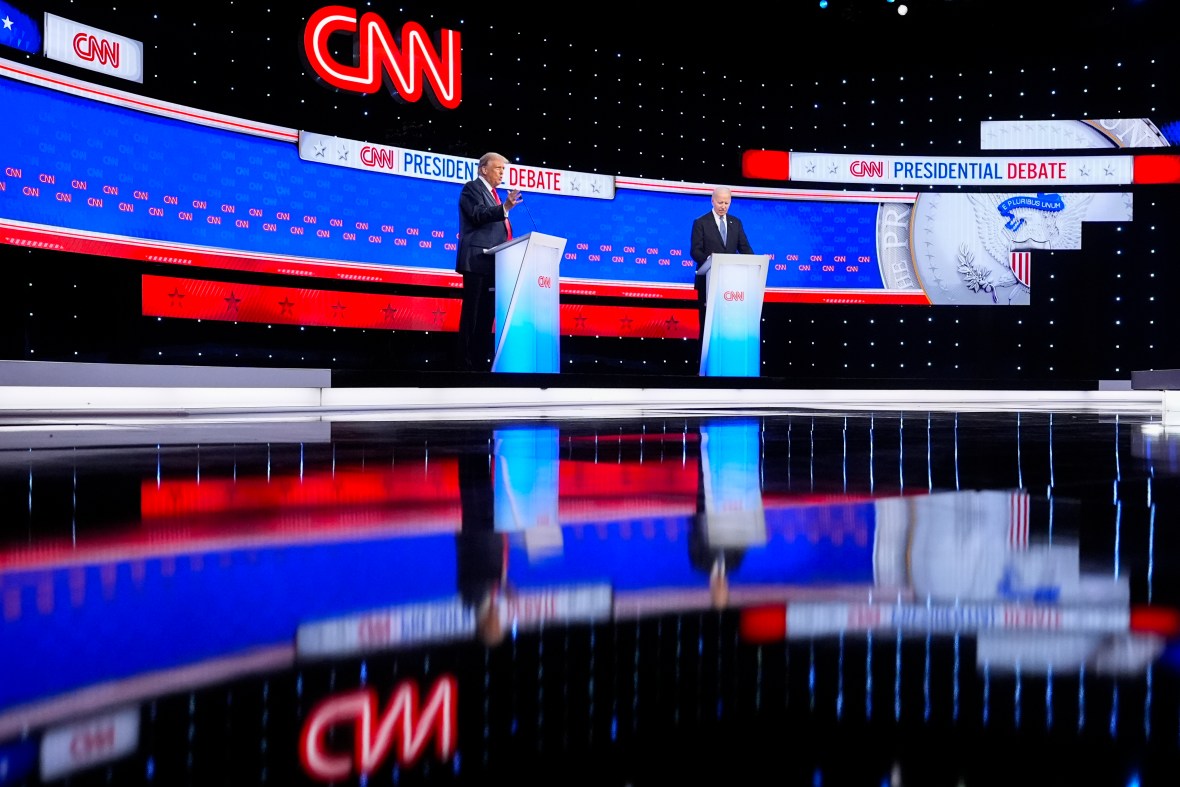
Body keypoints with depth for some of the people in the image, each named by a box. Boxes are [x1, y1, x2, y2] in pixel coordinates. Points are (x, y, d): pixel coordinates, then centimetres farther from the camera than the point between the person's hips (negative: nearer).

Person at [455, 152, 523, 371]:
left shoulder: (493, 193, 23)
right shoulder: (472, 188, -3)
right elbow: (478, 215, -20)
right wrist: (504, 208, -33)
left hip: (492, 263, 9)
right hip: (478, 261, -9)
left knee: (487, 313, 9)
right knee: (473, 313, -8)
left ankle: (481, 360, 13)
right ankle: (467, 363, -7)